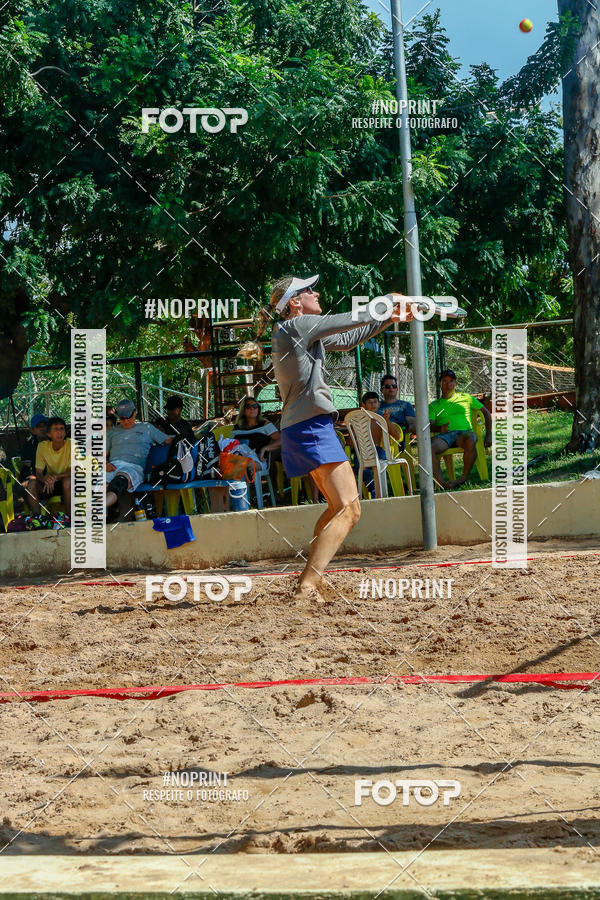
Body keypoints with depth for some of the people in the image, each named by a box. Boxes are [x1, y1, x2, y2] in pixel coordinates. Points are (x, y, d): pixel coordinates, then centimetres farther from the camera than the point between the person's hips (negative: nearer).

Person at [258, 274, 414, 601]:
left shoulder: (304, 332, 18)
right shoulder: (296, 326, -10)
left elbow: (348, 339, 28)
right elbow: (349, 320, -8)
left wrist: (389, 318, 27)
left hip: (308, 429, 11)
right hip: (311, 426, -11)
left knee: (338, 507, 23)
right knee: (348, 509, -15)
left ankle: (310, 577, 23)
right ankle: (307, 586, -22)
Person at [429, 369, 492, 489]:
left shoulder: (466, 398, 23)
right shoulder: (434, 405, 23)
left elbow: (486, 413, 24)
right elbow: (430, 425, 8)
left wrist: (488, 435, 12)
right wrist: (439, 428, -17)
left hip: (464, 432, 0)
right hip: (444, 435, 0)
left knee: (470, 441, -40)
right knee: (429, 448, -36)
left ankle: (464, 477, -23)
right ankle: (442, 484, -42)